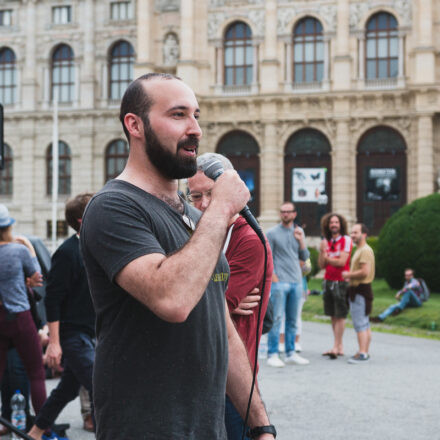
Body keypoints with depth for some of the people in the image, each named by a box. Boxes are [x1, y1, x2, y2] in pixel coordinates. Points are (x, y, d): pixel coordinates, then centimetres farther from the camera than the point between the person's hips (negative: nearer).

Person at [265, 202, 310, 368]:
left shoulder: (299, 231, 13)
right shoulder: (272, 233, -2)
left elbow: (304, 257, 12)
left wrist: (301, 241, -3)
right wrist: (273, 277, -13)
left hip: (296, 282, 5)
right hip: (280, 281, -5)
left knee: (292, 320, 10)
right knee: (276, 318, -8)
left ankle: (290, 353, 18)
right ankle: (272, 355, -6)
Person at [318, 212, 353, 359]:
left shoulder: (346, 240, -5)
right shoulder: (326, 242, 13)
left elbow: (341, 262, -13)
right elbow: (322, 265, 10)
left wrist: (327, 258, 1)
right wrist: (322, 251, -6)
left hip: (341, 282, -6)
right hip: (328, 281, 6)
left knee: (340, 316, -5)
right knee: (333, 316, 6)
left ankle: (335, 347, -6)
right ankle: (340, 347, 11)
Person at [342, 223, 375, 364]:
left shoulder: (365, 250, -15)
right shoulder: (359, 250, 19)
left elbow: (365, 272, -23)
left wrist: (348, 274, -12)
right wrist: (351, 277, 11)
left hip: (361, 290, -11)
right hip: (357, 290, 11)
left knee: (360, 323, -11)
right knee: (365, 323, 13)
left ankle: (362, 353, -12)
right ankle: (365, 352, 18)